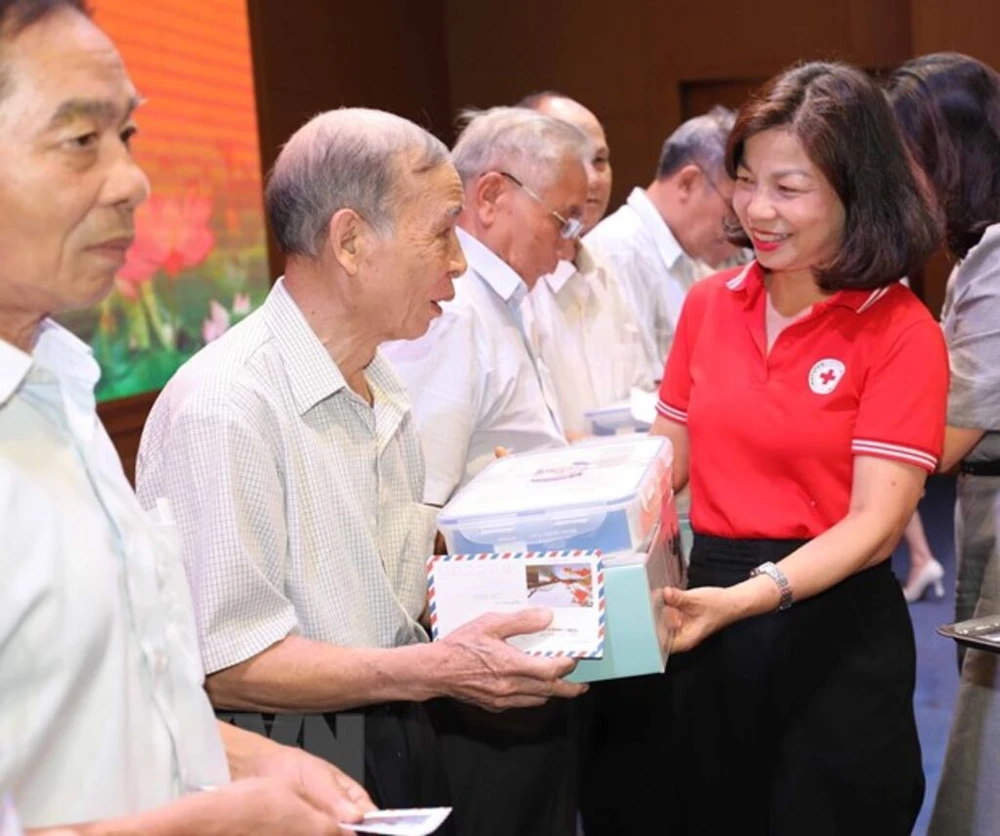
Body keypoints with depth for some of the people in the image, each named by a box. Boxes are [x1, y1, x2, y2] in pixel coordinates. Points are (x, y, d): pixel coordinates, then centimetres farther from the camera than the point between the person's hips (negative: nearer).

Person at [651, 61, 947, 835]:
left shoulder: (902, 332, -12)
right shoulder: (709, 305, 4)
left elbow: (875, 522, -17)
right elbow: (667, 458, 9)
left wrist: (752, 595, -31)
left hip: (833, 629, -5)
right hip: (712, 618, 5)